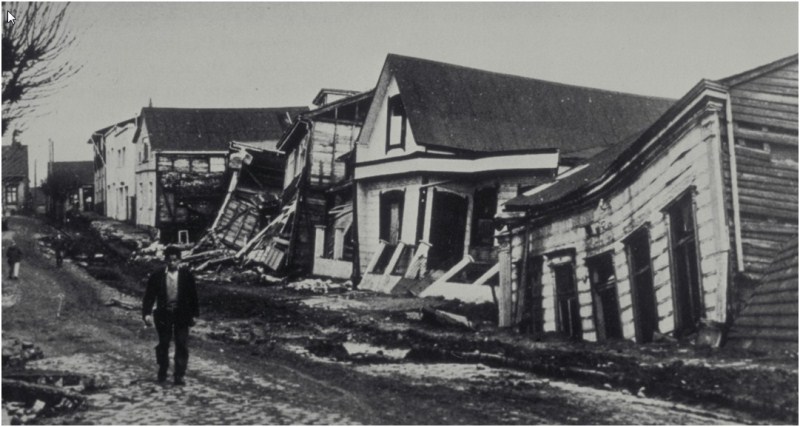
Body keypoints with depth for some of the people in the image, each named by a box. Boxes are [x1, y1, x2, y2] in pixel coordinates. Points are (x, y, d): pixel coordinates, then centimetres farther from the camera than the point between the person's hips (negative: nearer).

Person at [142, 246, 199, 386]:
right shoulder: (157, 275, -4)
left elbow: (193, 296, 4)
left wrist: (193, 315, 3)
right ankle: (162, 372, 29)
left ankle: (179, 375, 4)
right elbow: (149, 295, -2)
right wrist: (147, 313, -11)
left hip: (181, 315, 0)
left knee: (182, 346, -3)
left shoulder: (187, 275, -3)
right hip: (163, 314, 0)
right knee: (163, 344, 11)